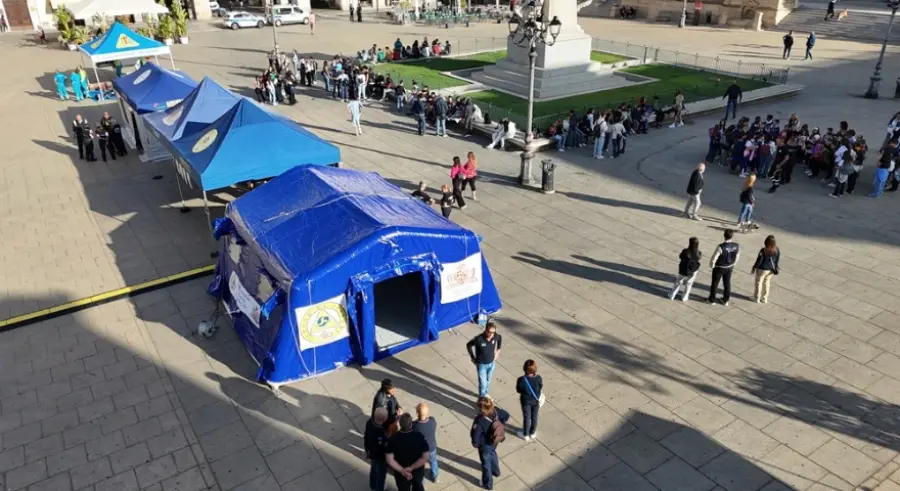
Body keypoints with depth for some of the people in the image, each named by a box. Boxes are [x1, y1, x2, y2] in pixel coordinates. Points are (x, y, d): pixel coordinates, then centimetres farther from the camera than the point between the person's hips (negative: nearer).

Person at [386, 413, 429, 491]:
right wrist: (411, 468, -22)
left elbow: (389, 459, -23)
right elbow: (425, 457, -25)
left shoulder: (393, 439, -25)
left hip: (401, 473, 0)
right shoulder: (420, 437, -26)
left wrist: (402, 470, -20)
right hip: (418, 471, 0)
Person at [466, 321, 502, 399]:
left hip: (492, 363, 5)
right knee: (483, 383, 1)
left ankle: (485, 394, 51)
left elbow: (500, 338, 7)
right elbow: (468, 345, -14)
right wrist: (473, 358, -8)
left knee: (488, 381, 25)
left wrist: (498, 350, 5)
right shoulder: (479, 339, -32)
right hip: (482, 365, -5)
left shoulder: (496, 336, -20)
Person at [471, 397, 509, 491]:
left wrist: (475, 444, -10)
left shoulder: (479, 422, -41)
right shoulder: (495, 410, -25)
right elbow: (506, 416, -5)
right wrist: (499, 425, 2)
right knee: (493, 454, 36)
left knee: (486, 462, 22)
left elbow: (475, 441, -32)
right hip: (494, 441, 6)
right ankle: (496, 471, 64)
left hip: (485, 445, -6)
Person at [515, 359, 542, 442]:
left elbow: (518, 390, -16)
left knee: (526, 417, 18)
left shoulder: (521, 379, -31)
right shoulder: (538, 378, -25)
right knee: (534, 417, 23)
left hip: (526, 401, -2)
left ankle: (526, 435, 36)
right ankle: (533, 433, 42)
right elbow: (541, 388, -7)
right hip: (536, 400, 2)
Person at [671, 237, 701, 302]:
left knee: (678, 283, 19)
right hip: (692, 272, 1)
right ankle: (684, 297, 33)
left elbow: (680, 257, -7)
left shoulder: (685, 251, -26)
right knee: (688, 284, 22)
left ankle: (672, 296, 30)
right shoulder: (698, 253, -19)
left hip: (683, 270, -1)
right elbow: (697, 260, 1)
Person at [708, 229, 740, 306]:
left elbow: (713, 259, -25)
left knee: (714, 283, 17)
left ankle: (712, 299, 33)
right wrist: (732, 265, 17)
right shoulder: (736, 246, -16)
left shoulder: (721, 247, -33)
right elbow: (737, 257, 0)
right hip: (729, 268, 5)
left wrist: (712, 265, -4)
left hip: (719, 268, -5)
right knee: (727, 283, 22)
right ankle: (725, 300, 38)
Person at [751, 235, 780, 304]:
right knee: (766, 283, 21)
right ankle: (765, 298, 31)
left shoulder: (763, 250, -26)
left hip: (762, 269, -5)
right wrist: (775, 269, 13)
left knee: (759, 283, 14)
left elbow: (759, 261, -17)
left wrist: (754, 268, -4)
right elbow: (776, 261, -1)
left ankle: (757, 298, 26)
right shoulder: (777, 250, -11)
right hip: (770, 270, 5)